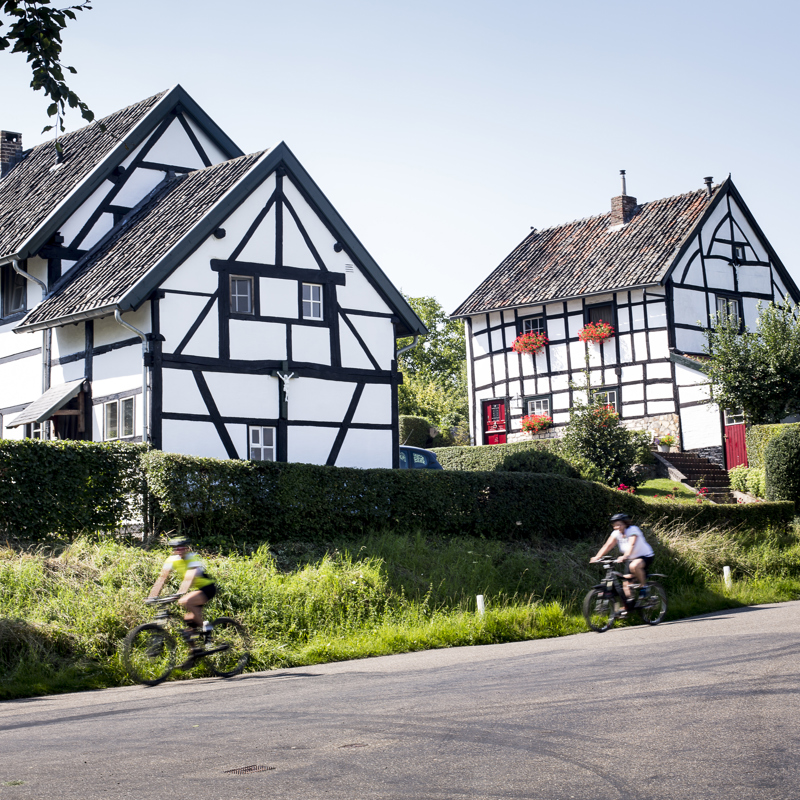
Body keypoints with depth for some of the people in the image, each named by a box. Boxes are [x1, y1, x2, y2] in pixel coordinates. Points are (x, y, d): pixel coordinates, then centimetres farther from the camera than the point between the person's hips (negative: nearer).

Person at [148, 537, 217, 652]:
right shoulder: (172, 560, -4)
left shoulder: (193, 559, -22)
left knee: (185, 602, -31)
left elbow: (190, 578, -37)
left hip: (207, 588, -7)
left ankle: (202, 626, -15)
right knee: (189, 620, -1)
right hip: (194, 590, 7)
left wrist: (181, 593, -51)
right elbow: (162, 578, -9)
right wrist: (153, 595, -21)